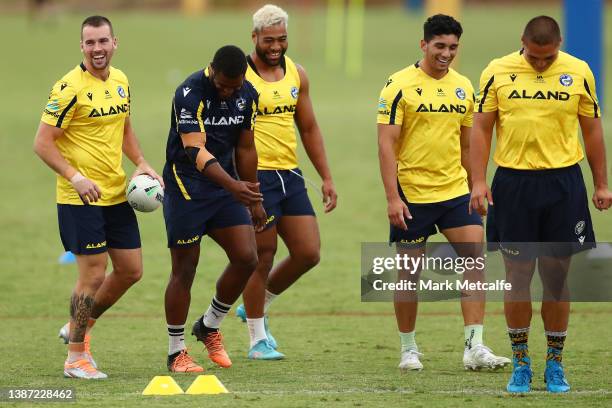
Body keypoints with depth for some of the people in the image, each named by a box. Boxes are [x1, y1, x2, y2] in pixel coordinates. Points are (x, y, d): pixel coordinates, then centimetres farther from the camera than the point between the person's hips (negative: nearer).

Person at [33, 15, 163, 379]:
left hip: (116, 195, 8)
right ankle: (76, 357, 8)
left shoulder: (120, 81, 8)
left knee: (131, 270, 10)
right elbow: (43, 143, -15)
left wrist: (142, 164, 8)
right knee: (93, 275, -6)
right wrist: (75, 177, -25)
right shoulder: (70, 88, -15)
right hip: (81, 199, -8)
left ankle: (79, 327, 30)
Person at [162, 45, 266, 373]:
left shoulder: (248, 95, 0)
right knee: (184, 270, -1)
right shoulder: (189, 93, -21)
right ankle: (176, 352, 11)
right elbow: (196, 151, -31)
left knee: (246, 258, -6)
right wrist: (234, 186, -43)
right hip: (186, 189, -6)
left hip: (227, 188, 6)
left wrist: (253, 200, 15)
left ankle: (210, 326, 16)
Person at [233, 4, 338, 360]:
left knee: (308, 253, 3)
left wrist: (327, 178, 14)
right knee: (262, 259, -2)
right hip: (256, 178, -6)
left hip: (290, 175, 6)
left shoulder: (296, 74, 10)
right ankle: (258, 339, 10)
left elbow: (309, 129, 17)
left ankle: (256, 307, 25)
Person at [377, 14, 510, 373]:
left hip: (456, 192, 4)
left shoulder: (463, 87, 9)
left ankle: (475, 348, -10)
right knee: (410, 272, 4)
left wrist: (476, 190, 17)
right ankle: (409, 350, 18)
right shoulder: (400, 85, -8)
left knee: (475, 259, -10)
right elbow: (386, 144, -11)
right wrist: (392, 197, -17)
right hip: (412, 195, -4)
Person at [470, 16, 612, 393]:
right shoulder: (497, 72, -1)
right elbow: (482, 128, 4)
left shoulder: (579, 72, 0)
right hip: (513, 183, 0)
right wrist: (478, 181, -4)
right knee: (518, 276, 1)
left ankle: (555, 364, 14)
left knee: (557, 276, 3)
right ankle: (521, 363, 13)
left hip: (563, 182, 0)